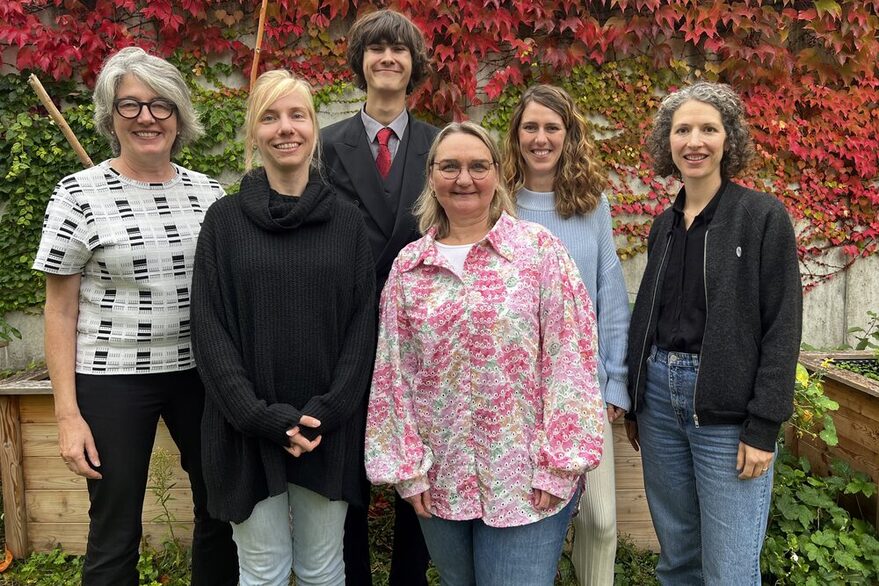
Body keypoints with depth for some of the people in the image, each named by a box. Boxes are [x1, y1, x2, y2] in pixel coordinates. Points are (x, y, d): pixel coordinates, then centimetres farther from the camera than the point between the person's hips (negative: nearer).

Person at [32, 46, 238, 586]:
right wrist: (68, 413, -8)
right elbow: (61, 310, -4)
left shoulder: (208, 191, 3)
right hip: (113, 379, -3)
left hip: (201, 373, 3)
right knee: (115, 532, 7)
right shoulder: (80, 194, -6)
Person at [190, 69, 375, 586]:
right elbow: (210, 329, -4)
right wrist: (261, 417, -13)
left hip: (329, 432, 1)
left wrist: (327, 412, -10)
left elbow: (363, 325, 1)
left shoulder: (347, 221, 4)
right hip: (248, 430, -1)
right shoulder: (225, 220, 0)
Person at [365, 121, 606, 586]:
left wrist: (559, 464, -11)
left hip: (527, 477, -3)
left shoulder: (539, 248, -5)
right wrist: (408, 467, 2)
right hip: (441, 478, 3)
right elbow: (394, 372, 5)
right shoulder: (408, 266, 3)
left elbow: (569, 357, -8)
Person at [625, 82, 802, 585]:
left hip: (727, 409, -5)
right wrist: (635, 405, 15)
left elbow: (783, 326, -10)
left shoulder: (764, 216, -6)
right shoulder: (664, 226, 11)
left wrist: (763, 426, -15)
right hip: (659, 397, 5)